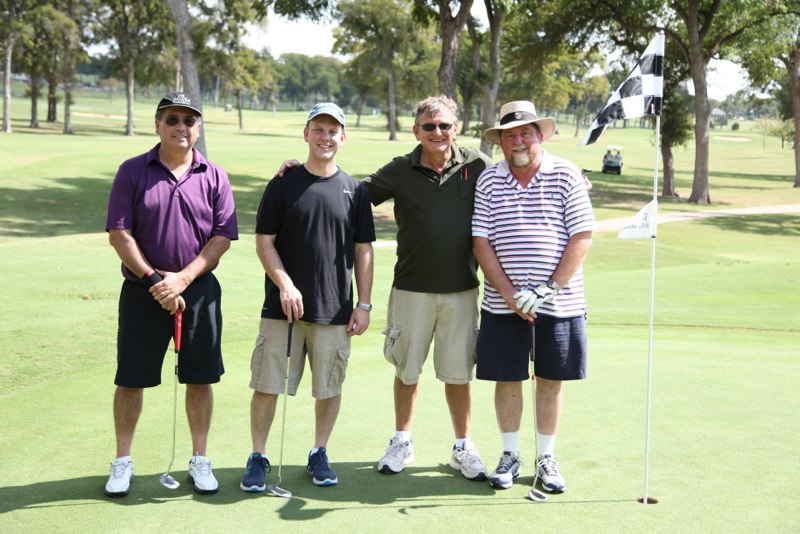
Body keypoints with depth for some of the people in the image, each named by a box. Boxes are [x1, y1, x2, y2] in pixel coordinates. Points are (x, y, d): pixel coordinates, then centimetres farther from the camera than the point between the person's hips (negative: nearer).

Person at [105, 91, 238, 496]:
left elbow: (222, 238, -2)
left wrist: (182, 279, -12)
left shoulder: (214, 177, 3)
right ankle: (122, 463, 18)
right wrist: (154, 280, -12)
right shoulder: (132, 172, -1)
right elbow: (119, 235, -5)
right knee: (131, 379, 4)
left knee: (200, 377, 7)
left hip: (199, 290, 1)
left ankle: (199, 461, 21)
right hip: (142, 291, -1)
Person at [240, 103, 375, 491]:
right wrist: (285, 284, -12)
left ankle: (319, 454, 26)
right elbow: (264, 242, 1)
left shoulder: (355, 191, 6)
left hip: (335, 311, 1)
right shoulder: (283, 185, 2)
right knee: (267, 385, 1)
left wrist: (364, 304, 4)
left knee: (330, 387, 8)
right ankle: (258, 457, 15)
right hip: (281, 308, -1)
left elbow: (363, 251, 8)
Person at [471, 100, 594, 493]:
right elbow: (481, 242, -1)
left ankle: (546, 459, 21)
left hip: (559, 302, -1)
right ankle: (510, 455, 23)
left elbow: (582, 237, -6)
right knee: (506, 378, 6)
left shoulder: (566, 176, -2)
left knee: (551, 380, 7)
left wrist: (548, 288, -14)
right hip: (503, 304, 1)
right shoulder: (488, 181, 3)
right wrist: (509, 292, -11)